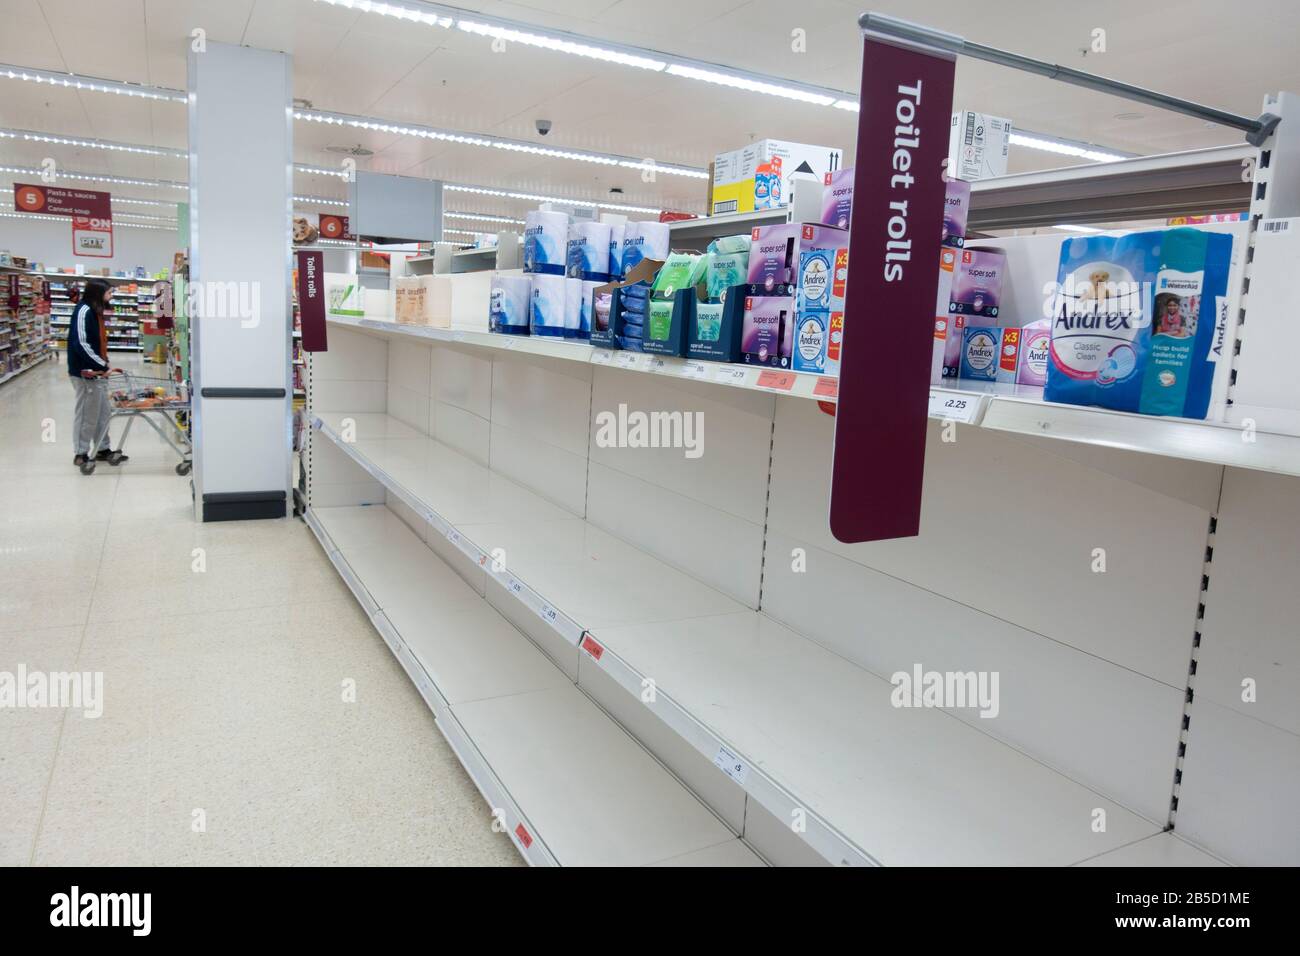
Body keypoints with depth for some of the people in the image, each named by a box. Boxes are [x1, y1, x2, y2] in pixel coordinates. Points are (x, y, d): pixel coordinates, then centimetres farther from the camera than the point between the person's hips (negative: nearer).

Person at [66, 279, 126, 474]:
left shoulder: (95, 311, 12)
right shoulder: (83, 310, -16)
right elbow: (80, 344, -23)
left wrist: (103, 366, 10)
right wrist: (104, 366, -23)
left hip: (98, 371, 9)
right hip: (86, 372, -9)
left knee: (102, 412, 14)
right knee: (86, 413, 1)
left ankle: (102, 449, 24)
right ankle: (81, 454, 11)